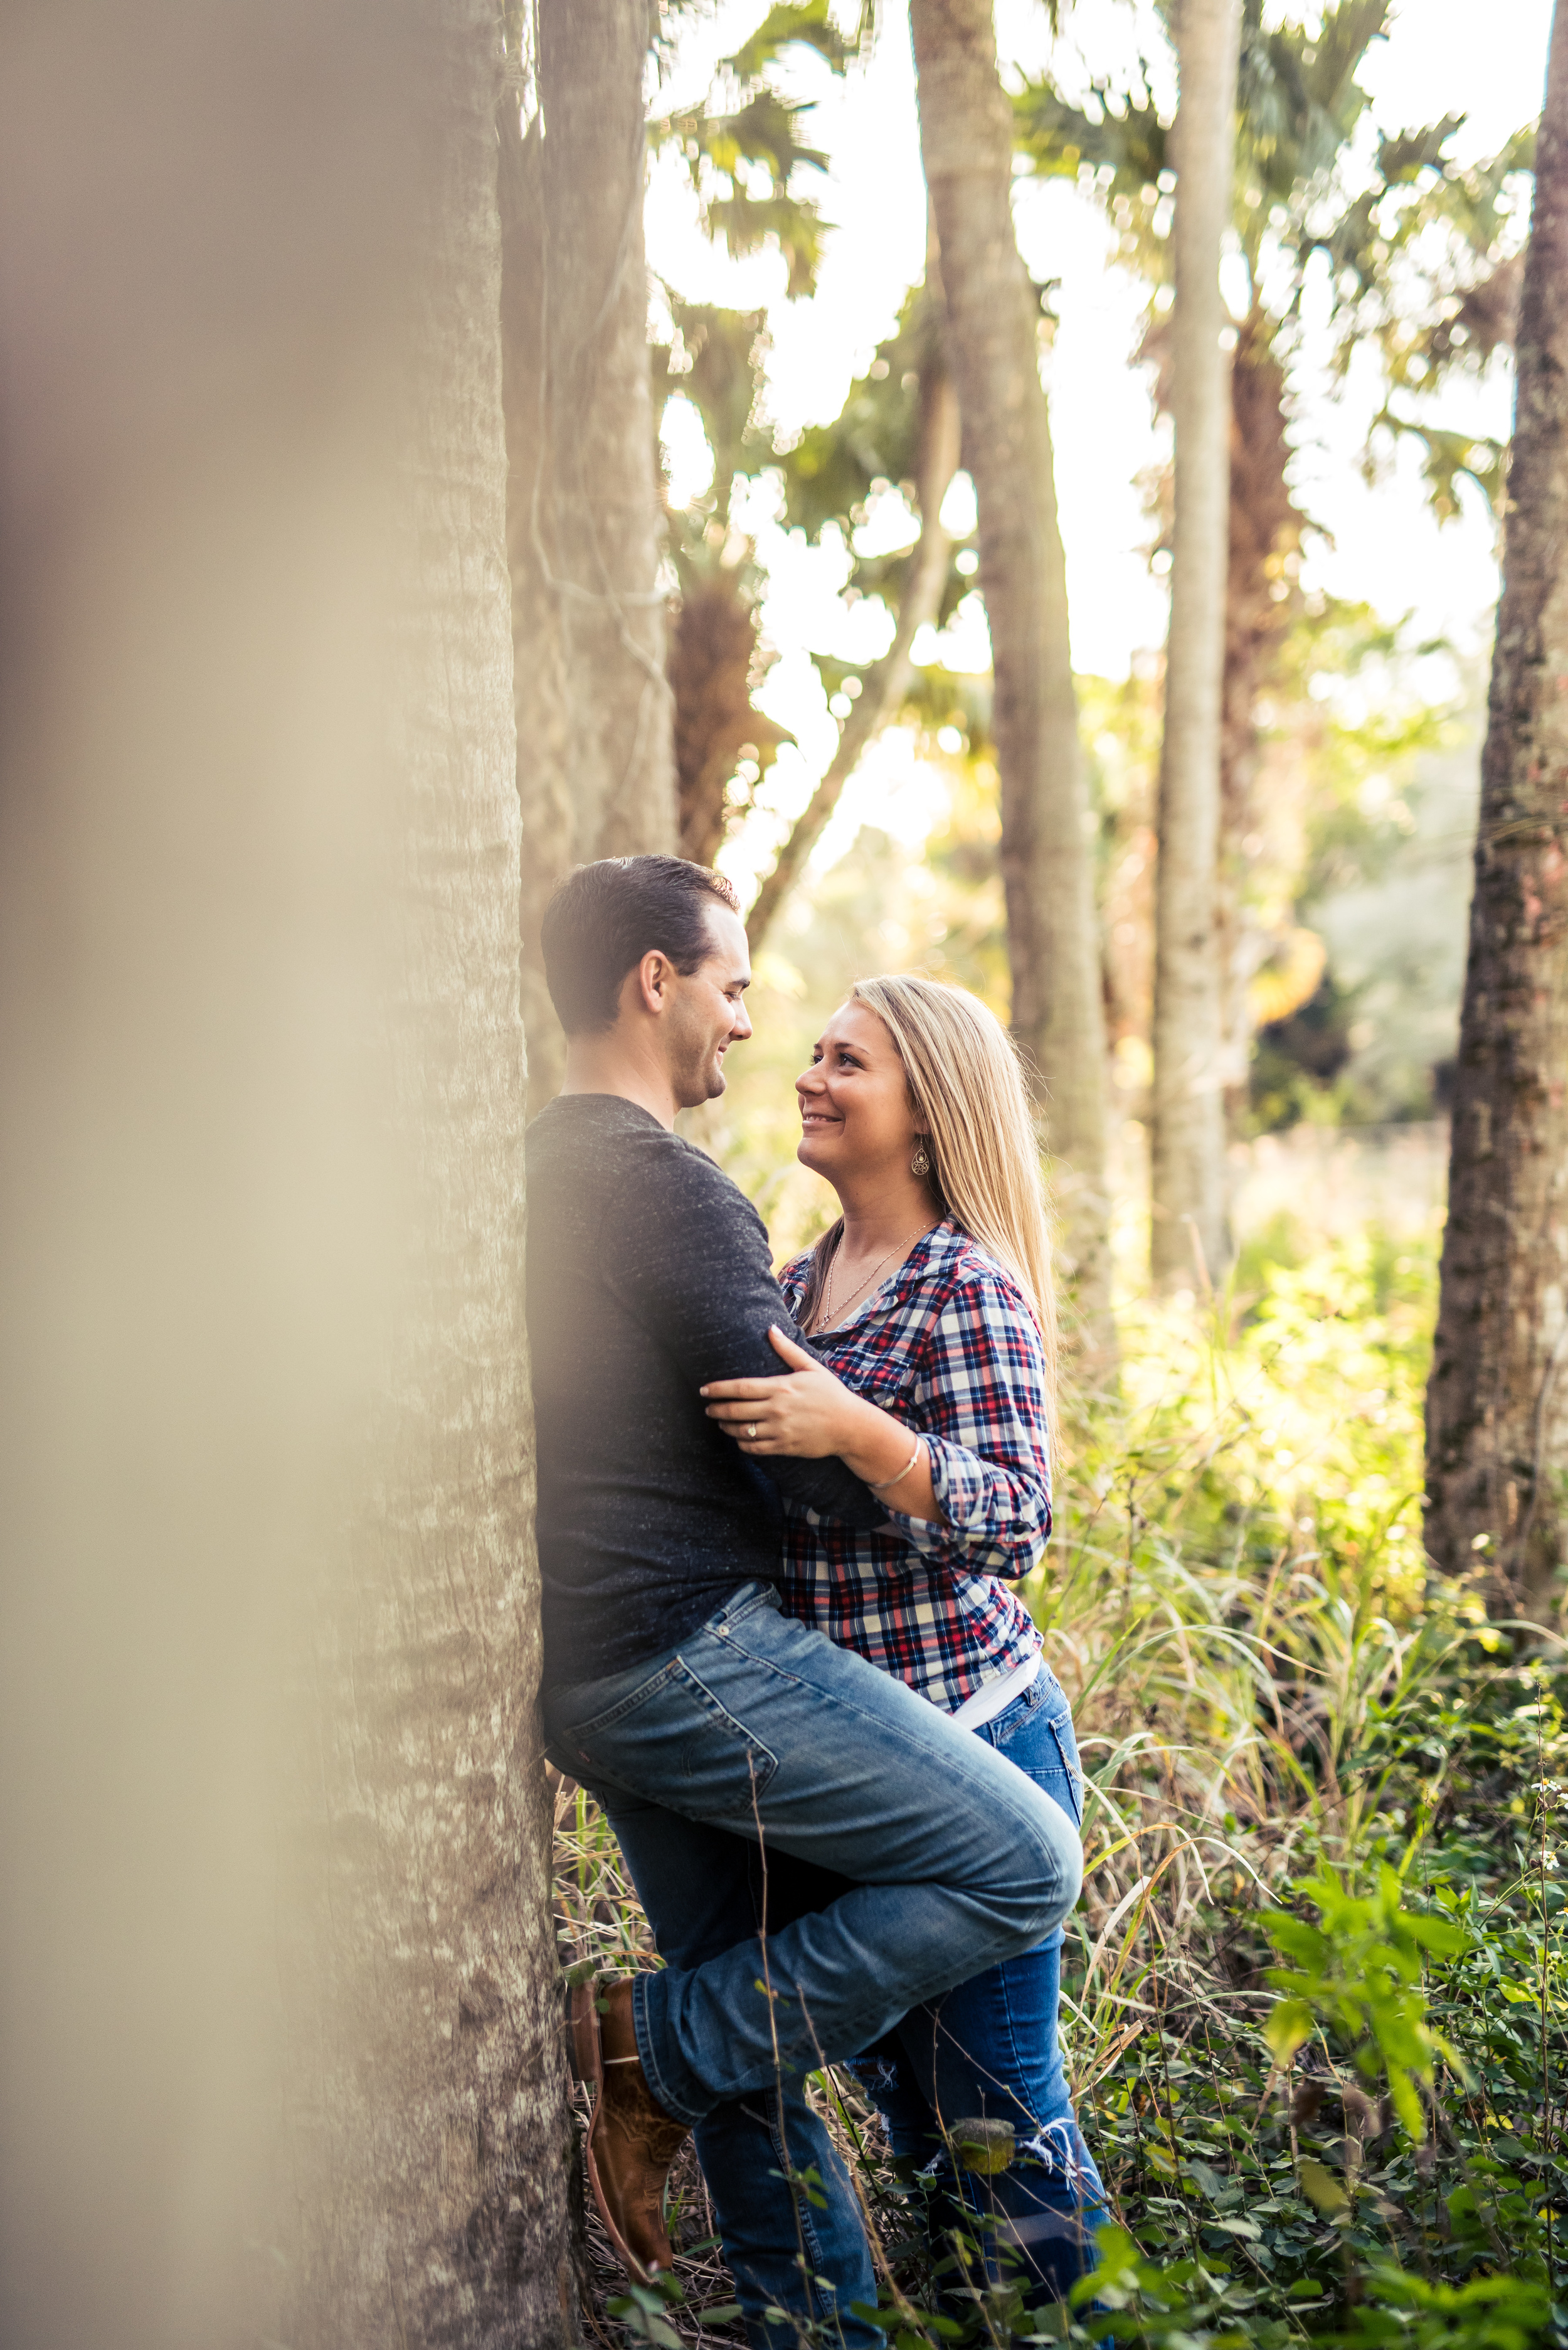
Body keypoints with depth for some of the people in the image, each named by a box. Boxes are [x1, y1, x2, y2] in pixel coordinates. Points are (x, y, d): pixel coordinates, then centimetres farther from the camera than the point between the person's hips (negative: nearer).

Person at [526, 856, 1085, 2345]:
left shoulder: (530, 1177, 15)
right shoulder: (665, 1186, -15)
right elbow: (810, 1466, -16)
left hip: (585, 1671, 10)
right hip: (693, 1653, -10)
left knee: (758, 2019, 16)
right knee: (1025, 1863, -6)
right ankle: (655, 2049, -3)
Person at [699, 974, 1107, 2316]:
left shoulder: (970, 1291, -13)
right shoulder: (800, 1282, 11)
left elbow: (1017, 1521, -23)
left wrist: (852, 1430, -34)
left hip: (966, 1743, -8)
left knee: (995, 2099, 0)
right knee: (900, 2082, 18)